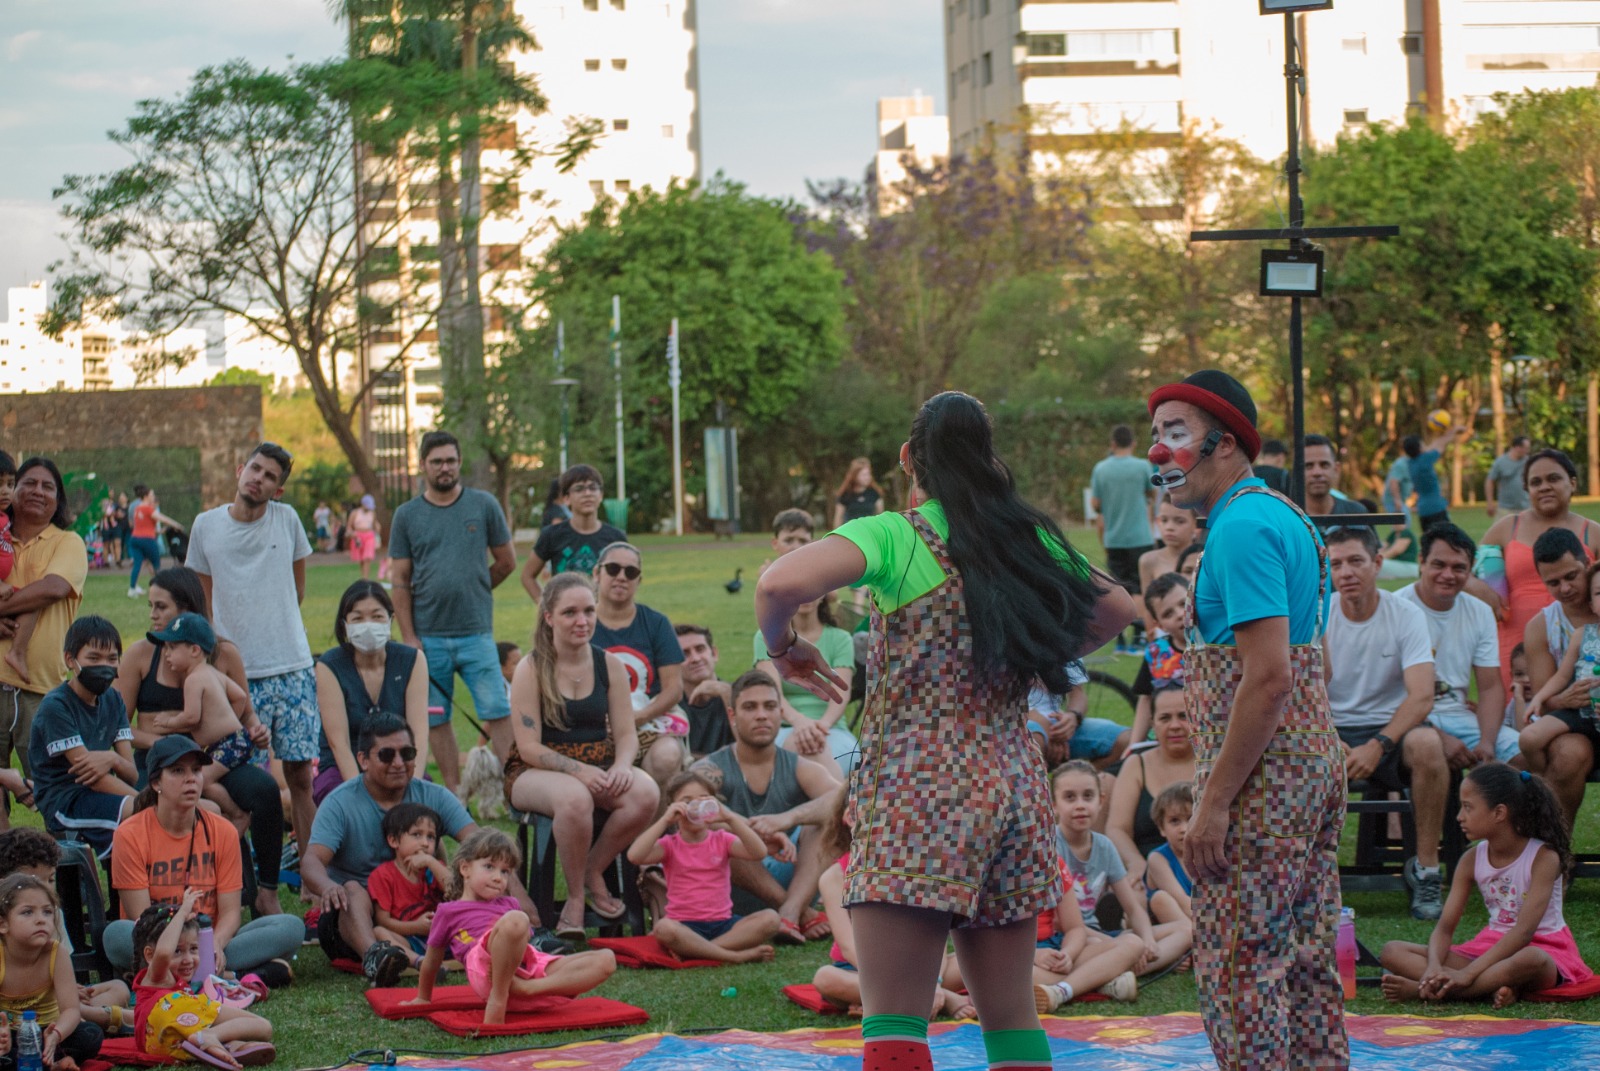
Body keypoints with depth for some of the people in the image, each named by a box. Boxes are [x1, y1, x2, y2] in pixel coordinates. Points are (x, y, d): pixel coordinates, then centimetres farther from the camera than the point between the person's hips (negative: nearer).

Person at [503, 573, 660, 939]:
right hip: (536, 772, -4)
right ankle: (576, 895, -16)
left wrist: (621, 766, -18)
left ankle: (593, 872, -4)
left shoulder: (609, 664, 6)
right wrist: (579, 771, -26)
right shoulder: (531, 669, -7)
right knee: (574, 798, -40)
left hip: (598, 769, 4)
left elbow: (626, 734, 6)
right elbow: (529, 747, -11)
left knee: (645, 794, -29)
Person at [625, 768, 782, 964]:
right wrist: (665, 820, -14)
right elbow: (635, 856, -14)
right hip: (685, 925, -3)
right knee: (664, 928, -37)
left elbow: (759, 852, -7)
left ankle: (695, 950, -27)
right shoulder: (670, 845, 6)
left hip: (722, 923, 3)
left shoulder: (721, 840, 11)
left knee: (770, 918, -23)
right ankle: (736, 955, -33)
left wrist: (730, 818, -16)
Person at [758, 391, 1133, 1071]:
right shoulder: (1031, 541, 11)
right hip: (1013, 783, 6)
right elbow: (1116, 608, 26)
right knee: (1011, 1015, 12)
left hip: (918, 787, -6)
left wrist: (782, 649, -2)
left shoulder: (893, 536, -6)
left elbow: (780, 585, -21)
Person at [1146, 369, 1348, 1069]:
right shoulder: (1285, 517, 16)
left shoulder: (1243, 527, -16)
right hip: (1313, 767, 10)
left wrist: (1215, 801, -22)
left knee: (1236, 966, -6)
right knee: (1305, 960, 13)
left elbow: (1269, 676, -23)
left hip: (1262, 776, -10)